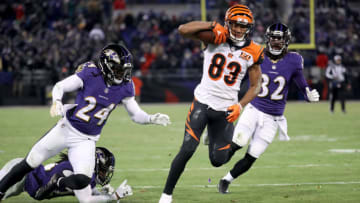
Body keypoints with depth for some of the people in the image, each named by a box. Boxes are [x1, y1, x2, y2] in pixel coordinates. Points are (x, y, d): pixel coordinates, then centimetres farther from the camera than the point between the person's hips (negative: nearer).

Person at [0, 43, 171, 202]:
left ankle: (62, 183, 18)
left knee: (82, 180, -17)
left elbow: (136, 114, 4)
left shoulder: (125, 86, -6)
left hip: (86, 140, 2)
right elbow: (60, 86, -13)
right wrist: (56, 101, -33)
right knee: (30, 163, 7)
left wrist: (152, 119, -15)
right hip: (66, 128, -2)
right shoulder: (91, 73, -16)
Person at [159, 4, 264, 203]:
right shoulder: (214, 38, -5)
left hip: (225, 110, 2)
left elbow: (255, 86, 7)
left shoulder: (252, 52, -1)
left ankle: (234, 143, 41)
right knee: (187, 150, -14)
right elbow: (183, 29, -17)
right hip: (203, 102, -2)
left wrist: (240, 106, -8)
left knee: (217, 161, 5)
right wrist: (212, 26, -22)